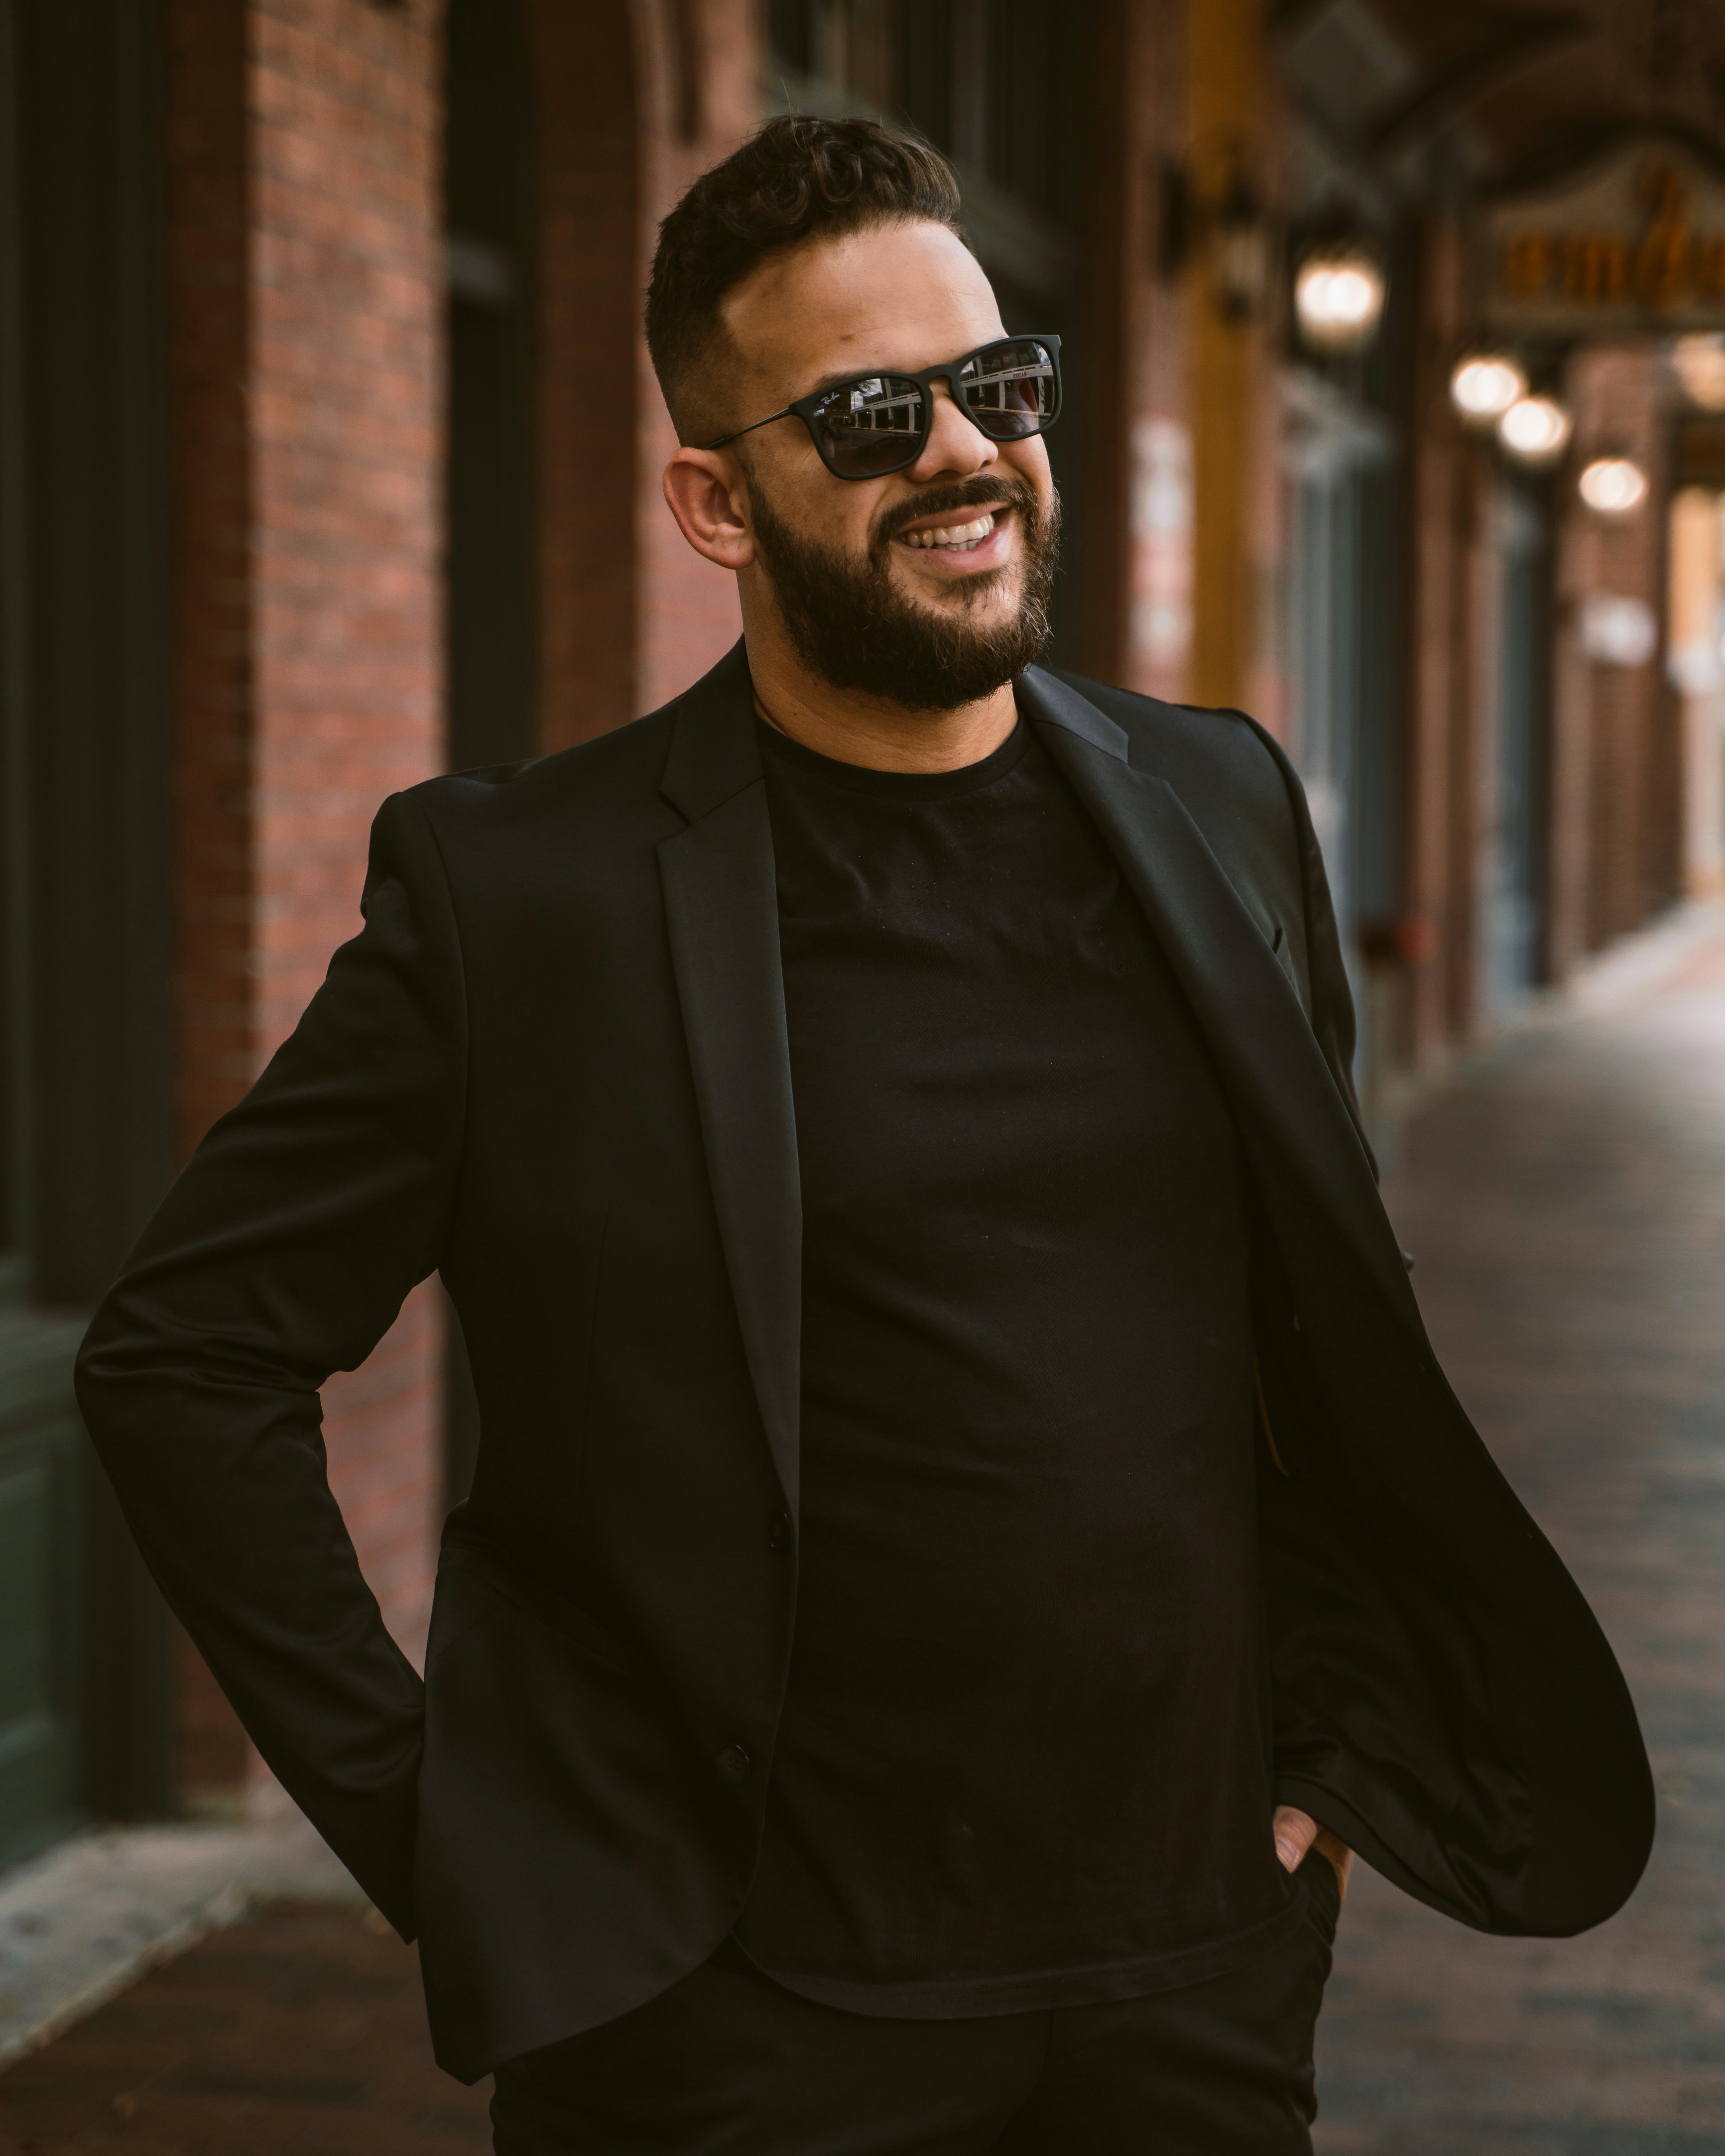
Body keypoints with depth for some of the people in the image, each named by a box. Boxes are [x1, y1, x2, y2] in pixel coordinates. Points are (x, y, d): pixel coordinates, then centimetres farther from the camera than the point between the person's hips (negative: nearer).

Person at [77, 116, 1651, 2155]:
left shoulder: (1224, 811, 6)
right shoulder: (517, 893, -8)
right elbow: (181, 1353, -4)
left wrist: (1328, 1740, 10)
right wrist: (415, 1812, -6)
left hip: (1209, 1975, 4)